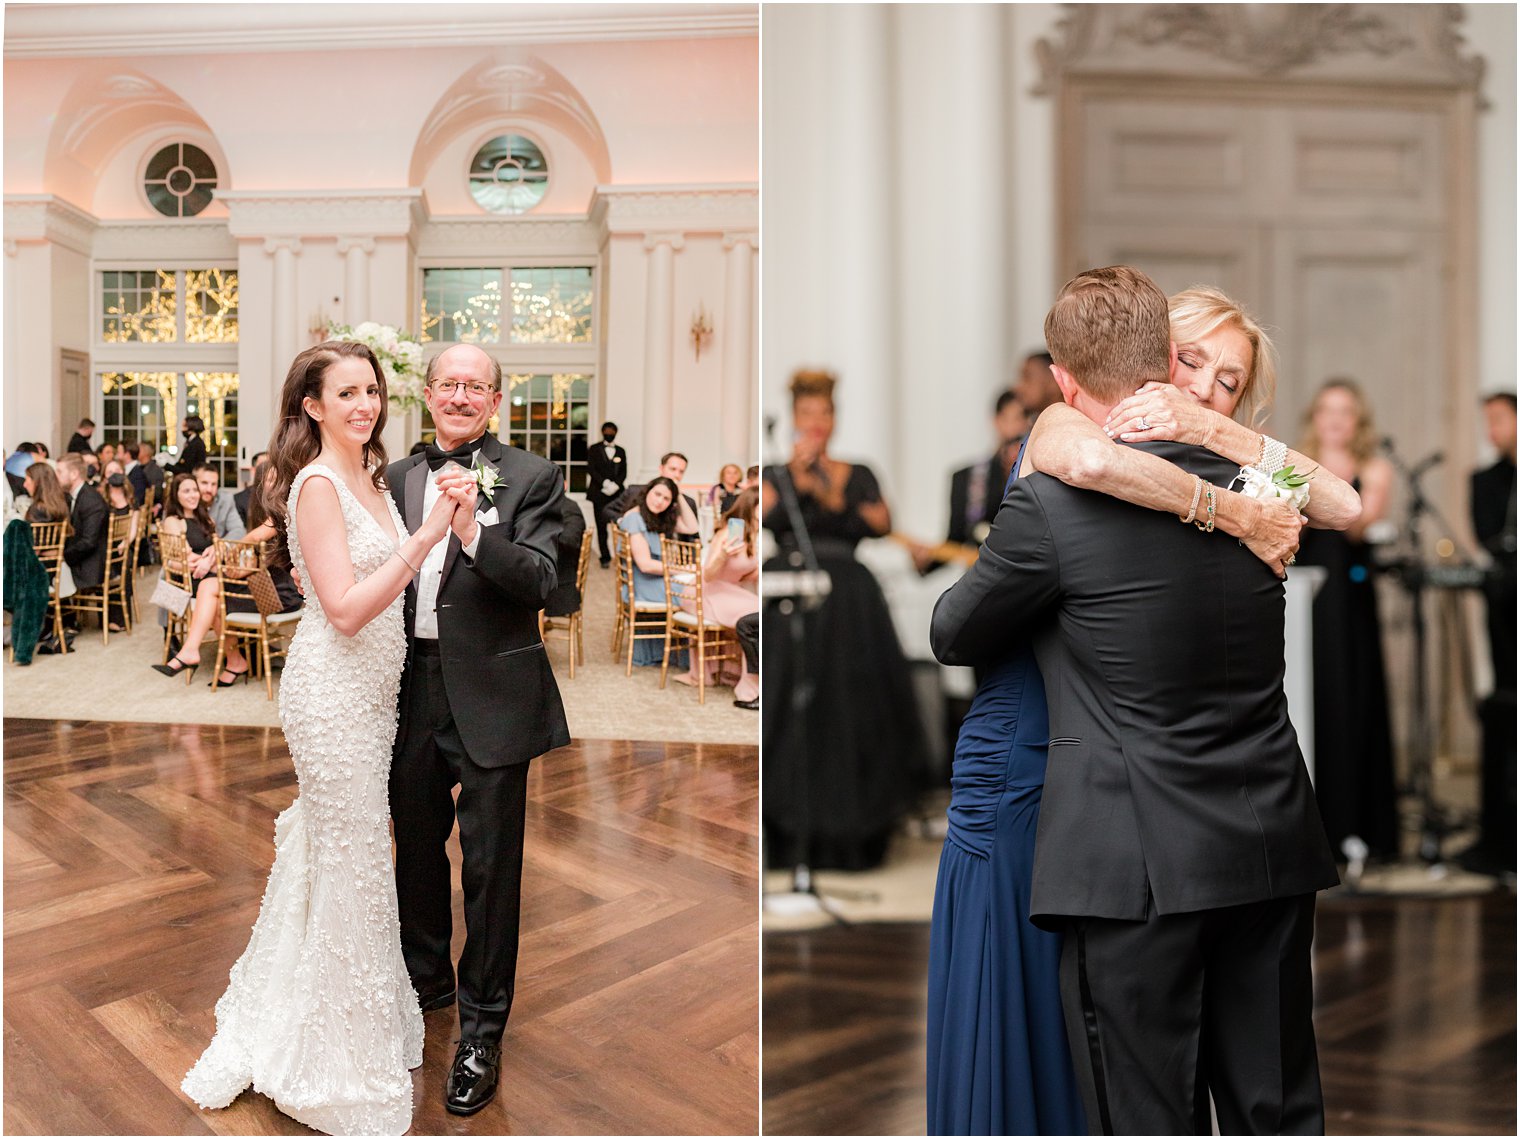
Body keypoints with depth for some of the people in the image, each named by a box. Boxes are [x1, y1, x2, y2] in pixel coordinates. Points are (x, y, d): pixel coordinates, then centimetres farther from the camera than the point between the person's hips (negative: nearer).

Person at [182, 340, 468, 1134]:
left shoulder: (367, 477, 11)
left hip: (370, 687, 9)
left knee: (327, 852, 18)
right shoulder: (317, 484, -15)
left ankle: (275, 1031, 38)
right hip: (333, 688, -9)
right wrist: (424, 537, -24)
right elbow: (345, 607, -22)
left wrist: (444, 523, 2)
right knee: (353, 867, 1)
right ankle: (350, 1070, 20)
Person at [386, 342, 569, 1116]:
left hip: (491, 695, -5)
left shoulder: (530, 478, -6)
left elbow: (538, 582, -18)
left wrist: (473, 533, -31)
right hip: (413, 691, 5)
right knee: (416, 844, 21)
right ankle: (427, 978, 44)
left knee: (490, 864, 3)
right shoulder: (396, 479, 8)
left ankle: (481, 1030, 19)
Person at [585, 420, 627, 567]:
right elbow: (591, 469, -1)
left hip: (617, 493, 1)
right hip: (599, 493, -1)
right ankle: (605, 557, 1)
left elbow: (623, 472, 10)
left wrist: (615, 485, -8)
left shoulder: (621, 451, 15)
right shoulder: (594, 450, 9)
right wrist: (605, 483, -12)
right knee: (601, 526, -4)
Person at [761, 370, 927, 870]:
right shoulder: (776, 474, 10)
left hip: (848, 603, 1)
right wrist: (796, 475, -17)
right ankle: (791, 838, -1)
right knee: (789, 711, -7)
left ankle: (850, 835, 7)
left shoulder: (858, 475, 13)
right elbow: (767, 520, -9)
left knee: (851, 707, -3)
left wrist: (833, 497, -14)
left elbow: (882, 524, -4)